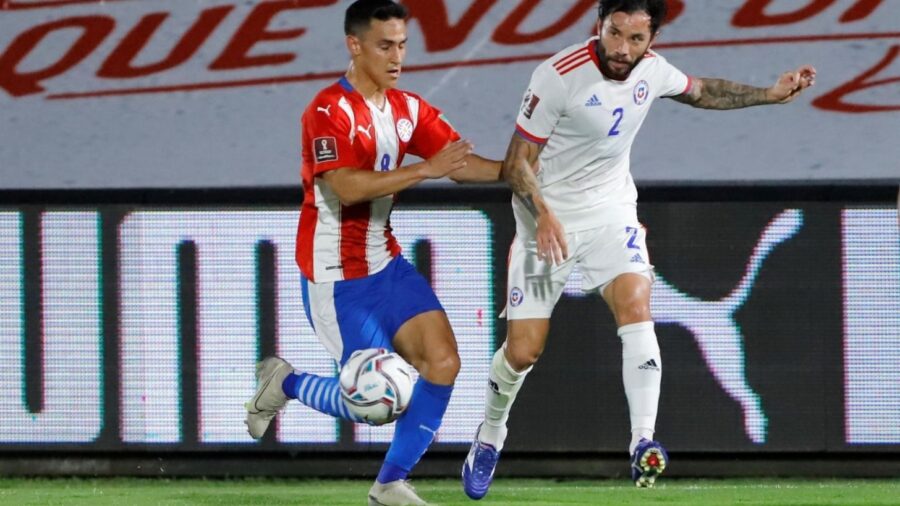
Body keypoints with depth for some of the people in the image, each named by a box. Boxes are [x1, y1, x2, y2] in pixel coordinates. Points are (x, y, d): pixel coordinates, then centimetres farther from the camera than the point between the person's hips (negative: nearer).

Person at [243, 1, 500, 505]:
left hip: (385, 263, 8)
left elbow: (459, 161, 1)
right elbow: (346, 187, -29)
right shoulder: (330, 111, -18)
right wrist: (426, 169, -33)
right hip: (336, 278, -7)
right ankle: (285, 384, 19)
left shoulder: (407, 109, 6)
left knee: (443, 362, -7)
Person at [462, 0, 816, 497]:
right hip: (547, 217, -3)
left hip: (611, 212, 3)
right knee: (523, 349, -4)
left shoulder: (652, 70, -5)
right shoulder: (559, 75, -22)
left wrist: (770, 94, 12)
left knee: (636, 308, -22)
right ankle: (489, 436, 25)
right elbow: (518, 162, -18)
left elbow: (701, 92, 19)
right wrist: (543, 214, -34)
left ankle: (643, 445, -28)